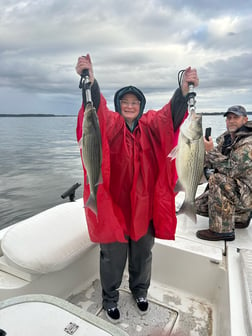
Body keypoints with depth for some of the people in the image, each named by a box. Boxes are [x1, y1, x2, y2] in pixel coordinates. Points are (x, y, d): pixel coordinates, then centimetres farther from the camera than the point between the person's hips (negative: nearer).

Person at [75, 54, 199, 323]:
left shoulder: (151, 125, 1)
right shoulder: (110, 122, -5)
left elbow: (170, 113, -17)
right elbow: (96, 107, -25)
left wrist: (184, 89, -36)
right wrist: (90, 80, -44)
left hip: (144, 202, 3)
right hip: (114, 201, -2)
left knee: (142, 252, 19)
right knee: (113, 255, 10)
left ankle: (140, 290, 47)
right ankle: (110, 298, 38)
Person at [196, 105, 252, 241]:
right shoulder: (225, 138, 6)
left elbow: (232, 169, -32)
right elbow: (211, 163, 9)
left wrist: (211, 150, -28)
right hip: (228, 190, 9)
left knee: (217, 179, -34)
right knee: (199, 205, 4)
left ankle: (222, 230, -22)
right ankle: (241, 216, 17)